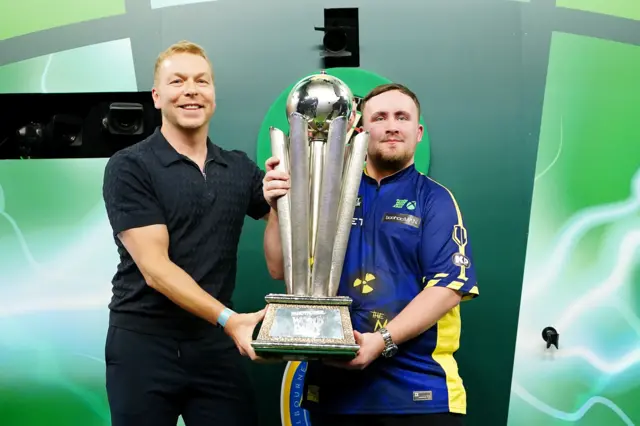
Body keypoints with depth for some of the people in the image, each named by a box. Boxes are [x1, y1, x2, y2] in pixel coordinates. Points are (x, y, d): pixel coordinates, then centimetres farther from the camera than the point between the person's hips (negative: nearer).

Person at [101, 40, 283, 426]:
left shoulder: (240, 168, 6)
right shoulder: (129, 167, -7)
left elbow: (278, 257, 10)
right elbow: (154, 267, -14)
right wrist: (227, 318, -24)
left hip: (216, 344, 3)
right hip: (145, 343, -3)